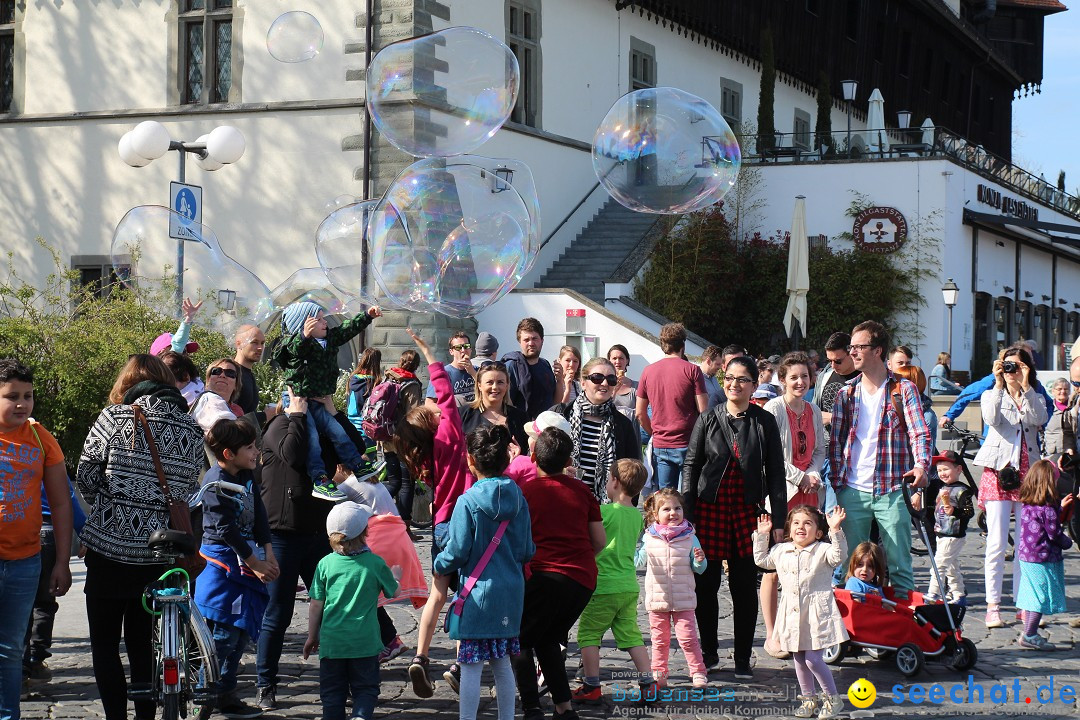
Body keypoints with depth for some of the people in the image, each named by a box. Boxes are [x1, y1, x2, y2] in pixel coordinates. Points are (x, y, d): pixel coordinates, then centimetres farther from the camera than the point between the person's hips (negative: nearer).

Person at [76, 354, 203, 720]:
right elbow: (189, 490, 6)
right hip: (161, 552, 4)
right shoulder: (192, 429, 2)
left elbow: (85, 478, -2)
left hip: (109, 547, -4)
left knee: (104, 644, 7)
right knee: (143, 642, 15)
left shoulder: (114, 418, -7)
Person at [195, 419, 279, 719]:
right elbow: (227, 530, -18)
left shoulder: (247, 476, 9)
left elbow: (259, 515, 11)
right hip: (223, 563, -9)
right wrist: (255, 563, -14)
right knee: (224, 633, -10)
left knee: (241, 630, 12)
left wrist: (268, 554, 1)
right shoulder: (216, 483, -17)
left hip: (247, 564, 9)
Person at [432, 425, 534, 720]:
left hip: (478, 593, -6)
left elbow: (457, 552, -13)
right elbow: (527, 551, 6)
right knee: (502, 663, 17)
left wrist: (438, 565, 7)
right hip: (510, 594, 6)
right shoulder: (518, 499, 2)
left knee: (470, 665, -1)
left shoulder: (468, 501, -14)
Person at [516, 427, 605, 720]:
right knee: (548, 640, 24)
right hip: (585, 580, 5)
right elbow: (600, 541, 12)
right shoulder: (581, 490, 9)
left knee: (520, 641, 11)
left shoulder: (524, 491, -2)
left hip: (546, 577, -5)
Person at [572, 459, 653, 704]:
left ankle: (591, 687, 6)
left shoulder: (605, 512, -14)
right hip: (630, 586, 6)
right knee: (631, 635, 11)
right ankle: (647, 683, 5)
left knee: (588, 634, 6)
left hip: (603, 586, -6)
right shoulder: (637, 516, 8)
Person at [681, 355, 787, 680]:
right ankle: (709, 652, 19)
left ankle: (743, 659, 13)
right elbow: (691, 467, 5)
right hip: (710, 509, 1)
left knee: (745, 586, 3)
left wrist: (778, 521, -3)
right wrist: (686, 515, -2)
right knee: (706, 584, 4)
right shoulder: (708, 420, 4)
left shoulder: (764, 422, 2)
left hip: (748, 512, -1)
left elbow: (775, 473, 2)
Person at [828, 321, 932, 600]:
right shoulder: (846, 393, 12)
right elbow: (835, 441, 12)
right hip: (852, 491, 3)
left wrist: (921, 465, -25)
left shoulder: (904, 390, 2)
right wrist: (836, 478, 0)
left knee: (899, 564, 0)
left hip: (891, 491, -3)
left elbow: (919, 432, -6)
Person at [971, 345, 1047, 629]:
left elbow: (1039, 420, -7)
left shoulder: (1034, 398, 16)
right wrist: (999, 384, -11)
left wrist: (1026, 386, -11)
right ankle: (993, 606, -6)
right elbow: (992, 419, -12)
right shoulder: (991, 395, 11)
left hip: (1027, 472, 3)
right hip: (998, 471, -2)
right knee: (997, 542, -9)